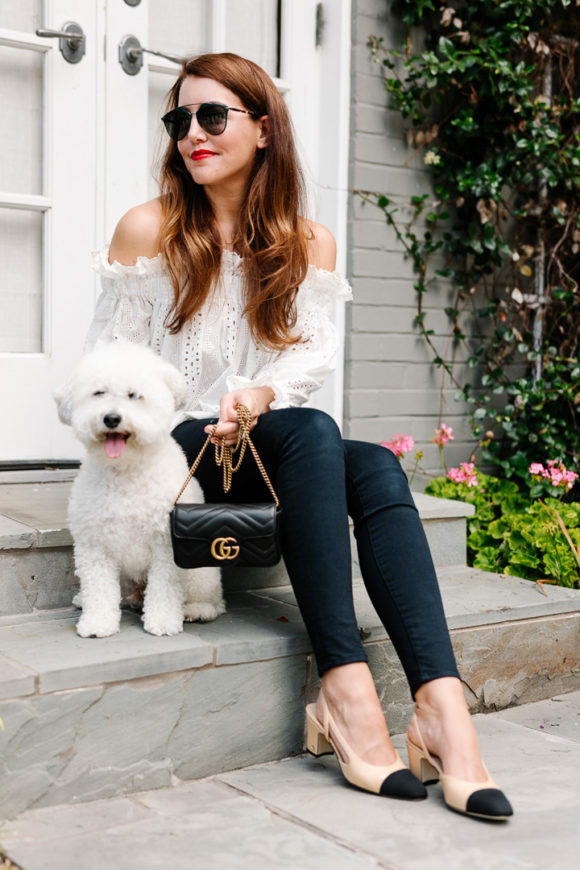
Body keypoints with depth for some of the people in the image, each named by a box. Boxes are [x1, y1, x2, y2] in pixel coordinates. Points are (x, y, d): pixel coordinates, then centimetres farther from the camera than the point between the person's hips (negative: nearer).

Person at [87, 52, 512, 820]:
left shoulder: (308, 242, 12)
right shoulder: (149, 229, 3)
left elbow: (316, 349, -1)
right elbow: (110, 360, 0)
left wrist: (262, 392, -23)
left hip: (265, 440, 4)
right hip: (174, 444, -3)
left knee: (378, 469, -28)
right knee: (312, 433, -34)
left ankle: (441, 701, -41)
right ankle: (345, 688, -38)